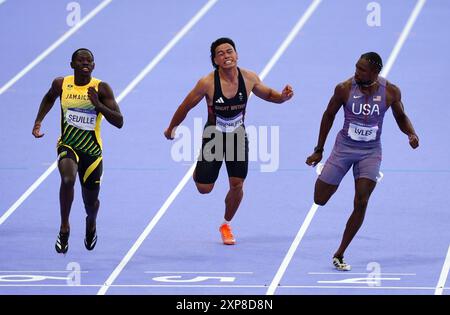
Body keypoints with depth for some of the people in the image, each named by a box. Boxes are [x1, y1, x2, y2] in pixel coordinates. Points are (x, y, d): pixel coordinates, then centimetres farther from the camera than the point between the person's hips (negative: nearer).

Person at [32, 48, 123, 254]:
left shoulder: (101, 89, -11)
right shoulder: (61, 84, -3)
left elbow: (119, 122, -15)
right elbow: (49, 99, 21)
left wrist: (98, 104, -27)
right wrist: (38, 122, 11)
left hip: (92, 151, 0)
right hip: (68, 145, 0)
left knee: (91, 201, 13)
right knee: (68, 179, -33)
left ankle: (91, 224, 50)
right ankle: (64, 227, -17)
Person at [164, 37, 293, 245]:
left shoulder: (249, 78, -15)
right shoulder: (207, 83, -24)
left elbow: (268, 95, 5)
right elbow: (186, 107, -9)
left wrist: (283, 96, -18)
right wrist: (171, 130, 3)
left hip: (238, 137, 2)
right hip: (213, 136, -2)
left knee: (237, 185, -2)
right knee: (204, 188, -2)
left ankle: (226, 225, 24)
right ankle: (200, 171, 36)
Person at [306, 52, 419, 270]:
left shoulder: (390, 92, -12)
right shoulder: (345, 88, -14)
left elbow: (401, 117, 7)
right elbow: (329, 115, 1)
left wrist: (411, 134, -15)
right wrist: (319, 150, 5)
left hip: (370, 152, 0)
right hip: (344, 147, 0)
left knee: (361, 203, -12)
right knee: (320, 199, 0)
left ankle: (339, 255, 0)